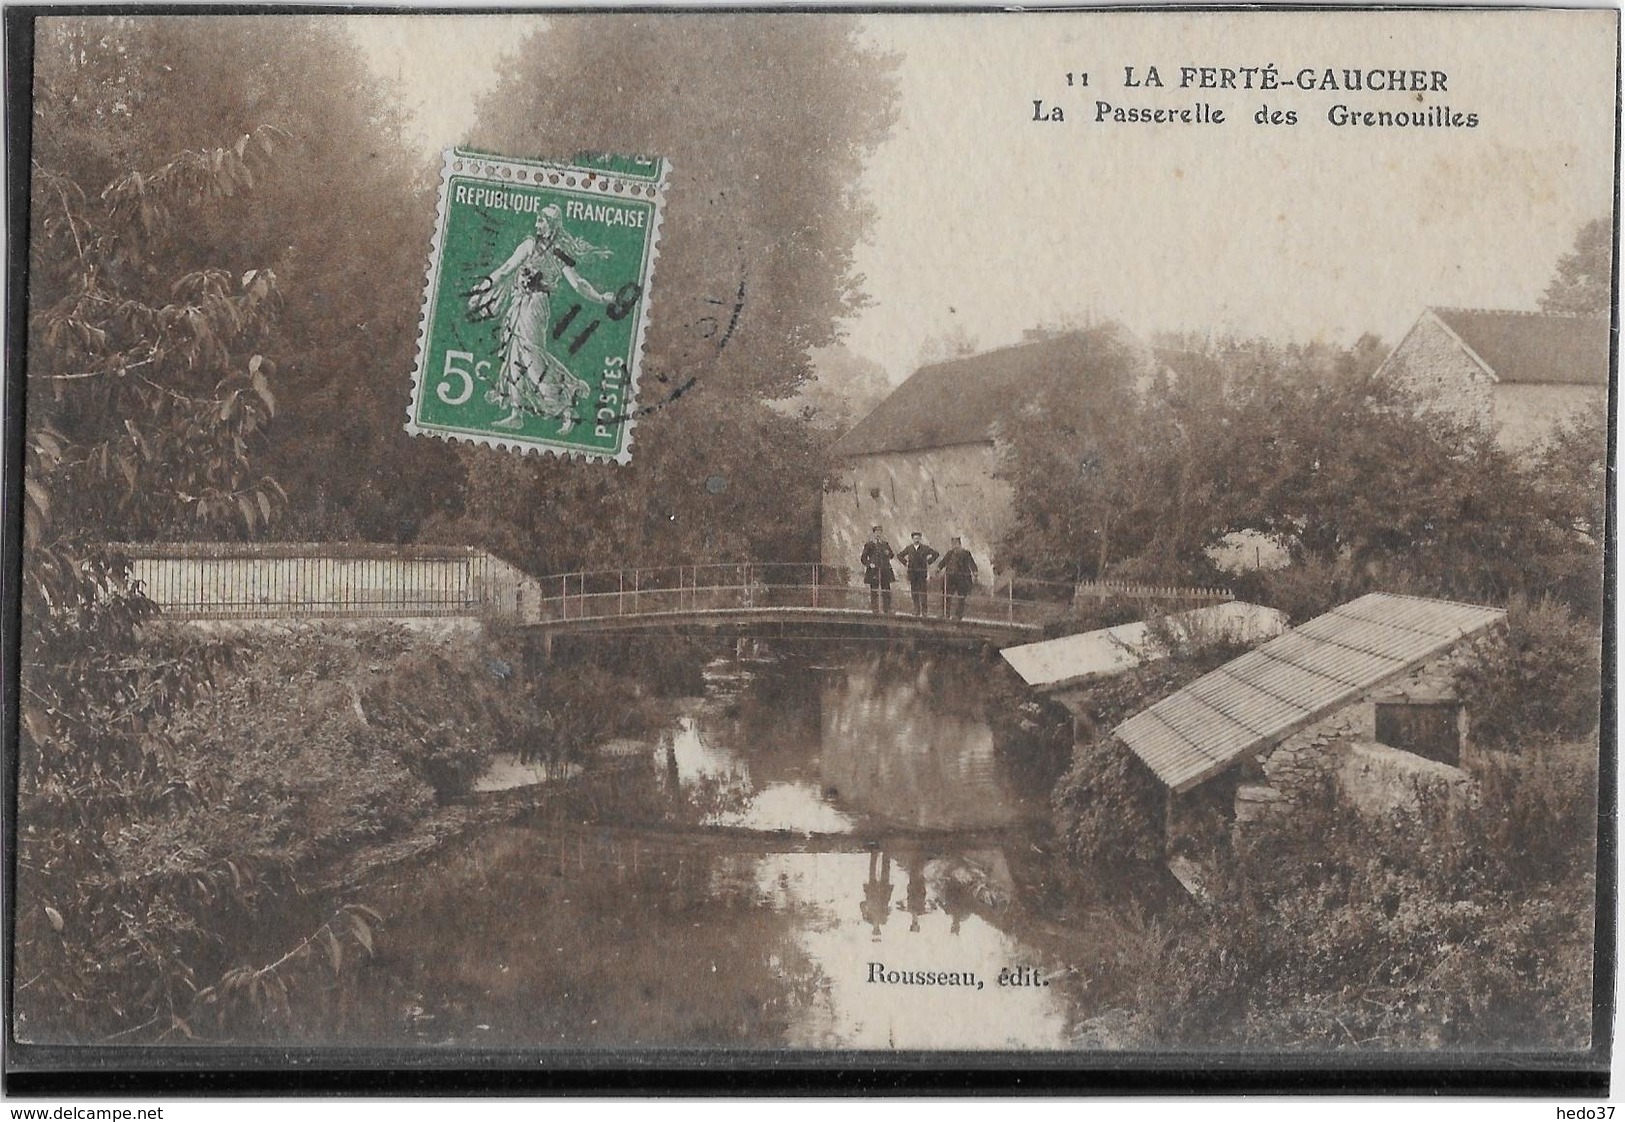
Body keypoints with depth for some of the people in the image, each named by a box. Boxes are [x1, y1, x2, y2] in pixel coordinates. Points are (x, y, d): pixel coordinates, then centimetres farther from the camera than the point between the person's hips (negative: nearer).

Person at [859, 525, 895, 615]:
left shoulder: (885, 543, 16)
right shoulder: (869, 544, 4)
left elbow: (891, 555, 18)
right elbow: (863, 558, 4)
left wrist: (888, 553, -4)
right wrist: (869, 564, -13)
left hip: (885, 569, 3)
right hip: (873, 570, -3)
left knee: (886, 589, 2)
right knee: (874, 589, -3)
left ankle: (888, 609, 6)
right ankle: (875, 609, 1)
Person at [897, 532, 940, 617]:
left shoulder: (925, 548, 1)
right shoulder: (909, 548, 7)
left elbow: (936, 554, 6)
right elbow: (899, 556, 19)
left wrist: (929, 561, 1)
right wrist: (906, 562, 7)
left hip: (922, 572, -2)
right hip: (912, 572, 2)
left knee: (923, 591, -5)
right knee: (914, 591, 3)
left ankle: (924, 610, 0)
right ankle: (917, 610, 9)